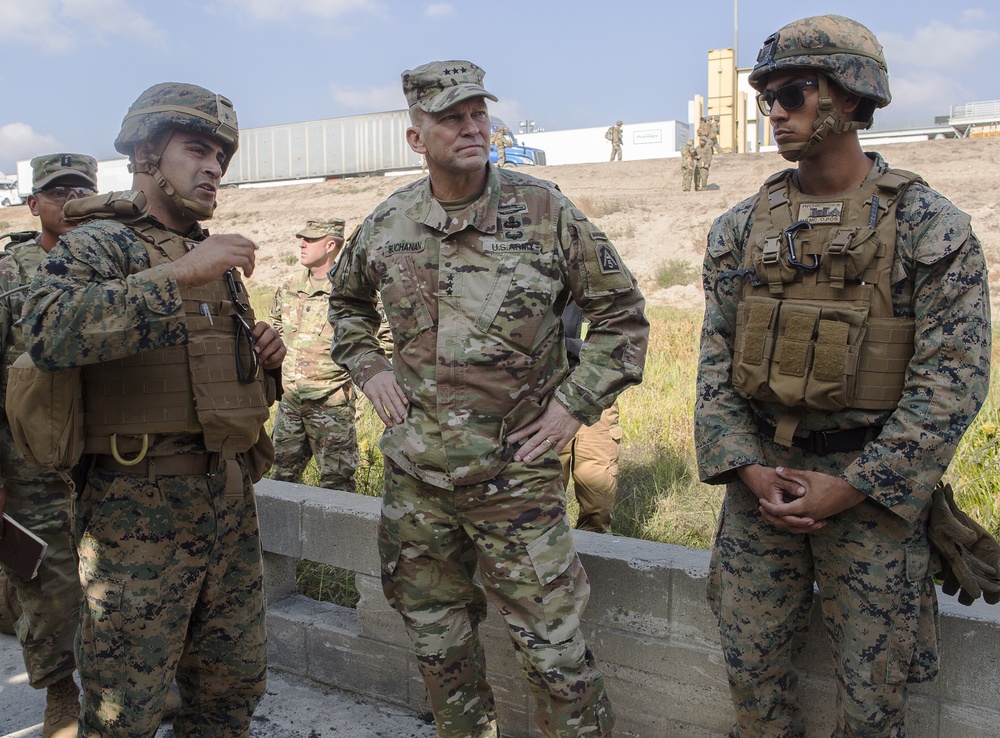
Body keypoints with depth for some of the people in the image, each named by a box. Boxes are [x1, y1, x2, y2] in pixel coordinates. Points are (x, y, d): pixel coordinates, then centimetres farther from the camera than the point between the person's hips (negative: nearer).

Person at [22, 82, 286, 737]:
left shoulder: (219, 258, 17)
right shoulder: (100, 243, -6)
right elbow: (48, 330, -29)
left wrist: (264, 360, 4)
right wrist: (178, 275, -29)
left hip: (233, 503, 7)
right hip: (141, 508, -7)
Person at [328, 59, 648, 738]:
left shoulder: (544, 211, -6)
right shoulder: (386, 224, 4)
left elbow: (621, 311, 0)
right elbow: (346, 301, 24)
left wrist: (575, 403, -7)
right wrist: (369, 368, 8)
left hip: (517, 473, -4)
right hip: (415, 474, 4)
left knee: (553, 648, 1)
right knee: (436, 638, 18)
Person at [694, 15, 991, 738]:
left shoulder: (930, 226, -8)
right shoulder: (743, 227, 4)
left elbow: (953, 378, -12)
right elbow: (715, 358, 4)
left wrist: (854, 487, -16)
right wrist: (747, 468, -8)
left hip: (872, 485, -3)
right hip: (760, 477, 4)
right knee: (752, 669, 14)